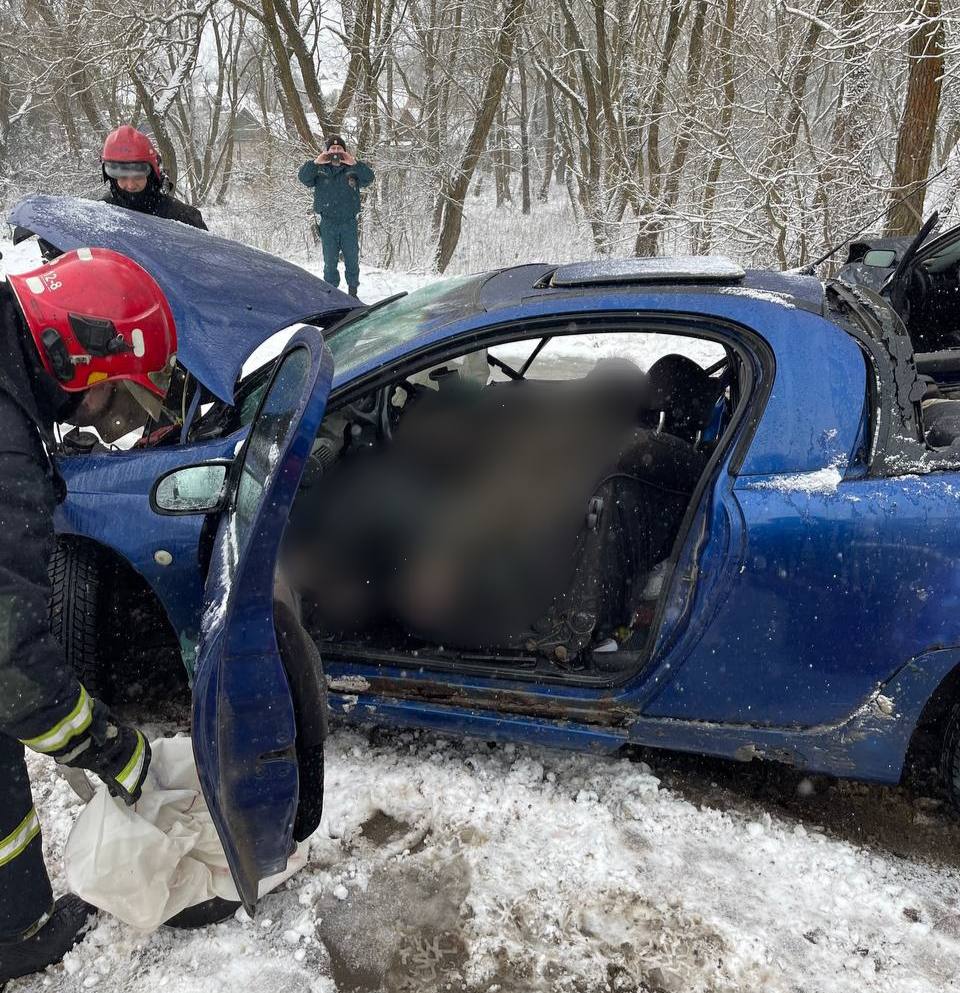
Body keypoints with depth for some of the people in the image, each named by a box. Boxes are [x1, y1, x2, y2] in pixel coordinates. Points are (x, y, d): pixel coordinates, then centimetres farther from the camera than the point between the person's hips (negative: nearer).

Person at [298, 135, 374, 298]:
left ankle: (353, 291, 19)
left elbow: (369, 178, -12)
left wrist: (354, 164, -26)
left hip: (349, 222, 1)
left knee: (352, 260, 6)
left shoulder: (352, 170, 4)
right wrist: (315, 163, -27)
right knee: (330, 262, 4)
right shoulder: (320, 170, 3)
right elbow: (303, 177, -13)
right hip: (327, 223, -1)